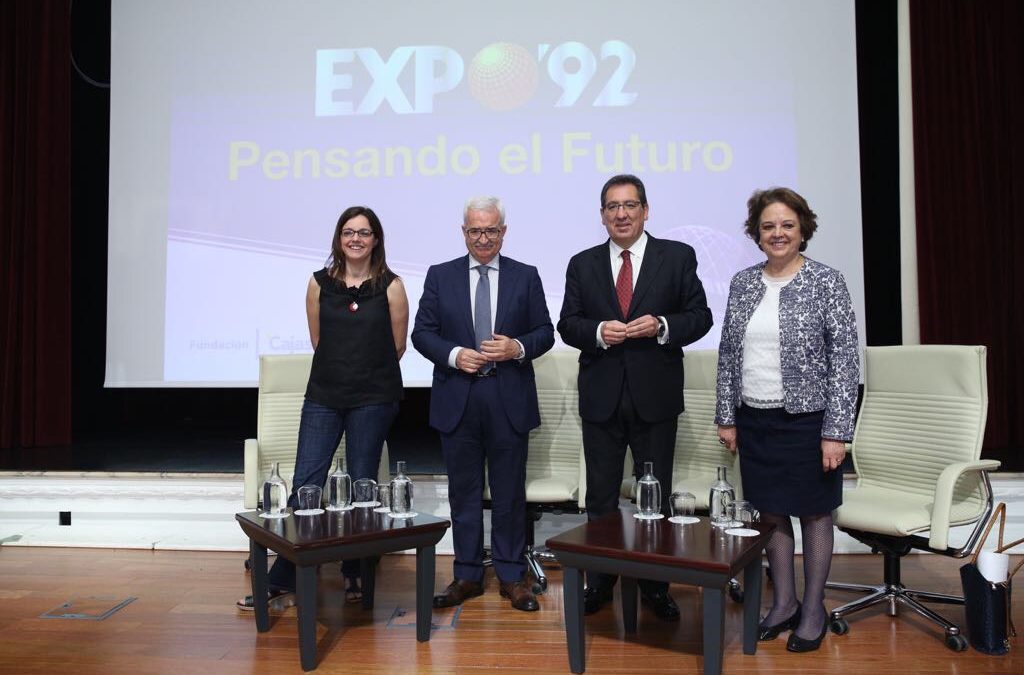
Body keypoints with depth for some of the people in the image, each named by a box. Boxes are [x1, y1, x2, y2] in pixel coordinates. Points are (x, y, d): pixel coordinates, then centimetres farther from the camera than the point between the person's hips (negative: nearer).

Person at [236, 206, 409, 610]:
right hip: (323, 395, 2)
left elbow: (397, 345, 6)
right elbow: (317, 340, 14)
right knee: (305, 484, 2)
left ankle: (353, 574, 23)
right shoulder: (320, 283, 4)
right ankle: (283, 577, 15)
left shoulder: (390, 286, -2)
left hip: (373, 398, -2)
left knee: (361, 486, 7)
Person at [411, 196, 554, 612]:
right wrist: (453, 355, -13)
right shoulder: (440, 276, 6)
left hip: (509, 402, 0)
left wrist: (518, 347, -15)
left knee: (510, 493, 7)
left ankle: (512, 576, 21)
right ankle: (468, 575, 23)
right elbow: (422, 333, 4)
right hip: (457, 401, 1)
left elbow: (545, 333, 5)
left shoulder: (526, 277, 6)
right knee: (464, 492, 10)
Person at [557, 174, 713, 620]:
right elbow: (568, 324, 5)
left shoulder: (678, 257, 2)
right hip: (601, 396, 2)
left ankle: (655, 586, 26)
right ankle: (599, 582, 27)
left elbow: (700, 316, 1)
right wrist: (598, 331, -15)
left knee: (657, 497, 10)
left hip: (655, 396, -1)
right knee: (600, 498, 11)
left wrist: (663, 326, -18)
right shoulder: (582, 265, 7)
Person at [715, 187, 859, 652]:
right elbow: (728, 354, 9)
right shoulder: (743, 283, 5)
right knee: (770, 512, 13)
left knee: (813, 512, 10)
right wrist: (726, 417, 7)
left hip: (806, 418, -4)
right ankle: (784, 602, 30)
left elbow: (846, 360, -10)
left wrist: (837, 431, -13)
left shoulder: (826, 282, -7)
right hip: (755, 419, 4)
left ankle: (813, 609, 27)